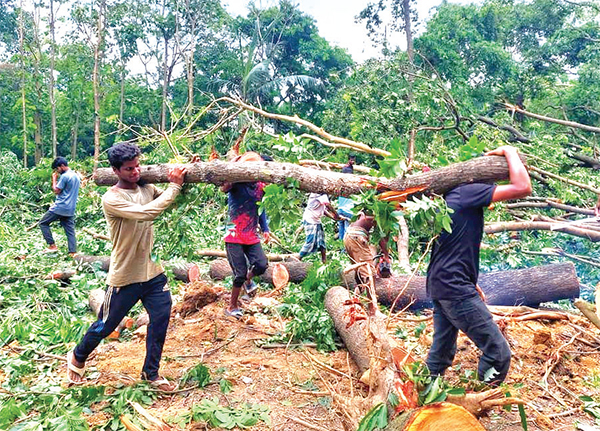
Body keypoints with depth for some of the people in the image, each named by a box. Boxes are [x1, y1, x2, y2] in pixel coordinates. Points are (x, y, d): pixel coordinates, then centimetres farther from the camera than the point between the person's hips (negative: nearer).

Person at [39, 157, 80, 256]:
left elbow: (56, 191, -9)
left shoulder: (65, 176, -14)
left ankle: (52, 245, 2)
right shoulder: (76, 176, 14)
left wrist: (54, 179, 0)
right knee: (70, 231, 6)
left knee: (43, 223, 8)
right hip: (70, 209, 8)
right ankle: (73, 253, -2)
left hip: (60, 208, -8)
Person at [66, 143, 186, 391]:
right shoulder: (111, 199, -19)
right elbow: (145, 213, -33)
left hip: (153, 271, 5)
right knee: (105, 326, 11)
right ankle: (77, 358, 41)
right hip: (124, 277, -5)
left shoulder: (147, 189, 2)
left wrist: (184, 178, -11)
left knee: (161, 319, 3)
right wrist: (174, 186, -27)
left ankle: (151, 373, 21)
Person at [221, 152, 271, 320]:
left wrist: (265, 229, 14)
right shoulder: (236, 184, -10)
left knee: (261, 265, -13)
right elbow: (224, 187, -34)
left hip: (252, 237, 5)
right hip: (234, 237, -5)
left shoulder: (260, 186, 5)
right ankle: (232, 306, 19)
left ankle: (248, 280, 23)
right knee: (240, 273, -3)